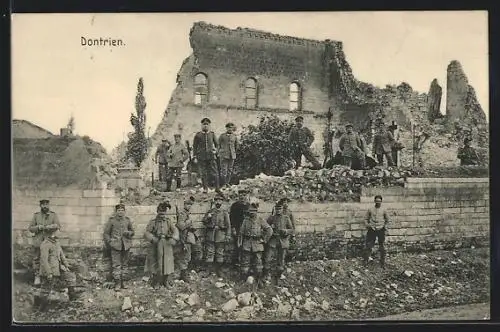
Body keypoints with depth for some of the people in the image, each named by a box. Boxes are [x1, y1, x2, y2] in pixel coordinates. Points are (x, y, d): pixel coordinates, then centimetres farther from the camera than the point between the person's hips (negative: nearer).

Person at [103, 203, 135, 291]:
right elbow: (106, 233, 5)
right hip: (116, 246, -3)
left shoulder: (127, 220, 6)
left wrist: (128, 233, -6)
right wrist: (109, 242, -5)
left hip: (126, 245, 3)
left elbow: (132, 232, 15)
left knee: (124, 264, 9)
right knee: (116, 264, -6)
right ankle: (117, 283, 0)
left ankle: (122, 281, 20)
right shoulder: (111, 220, 0)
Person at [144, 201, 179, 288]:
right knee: (156, 264, 4)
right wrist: (153, 239, -15)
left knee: (168, 264, 3)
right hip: (157, 246, -1)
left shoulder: (169, 221, 7)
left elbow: (175, 231, -3)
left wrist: (173, 239, -20)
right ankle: (155, 283, 16)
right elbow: (147, 233, 0)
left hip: (167, 246, 1)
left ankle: (167, 282, 15)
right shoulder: (153, 222, 4)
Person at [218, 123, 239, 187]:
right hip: (224, 155, -3)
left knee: (230, 170, 7)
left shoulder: (234, 136, 7)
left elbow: (236, 146, 19)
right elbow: (219, 145, 8)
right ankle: (223, 184, -5)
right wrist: (219, 153, 10)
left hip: (232, 155, 3)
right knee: (224, 170, -8)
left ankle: (227, 183, 17)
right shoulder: (222, 135, 0)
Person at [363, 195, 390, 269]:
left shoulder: (383, 210, 6)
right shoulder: (370, 210, 6)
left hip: (381, 230, 0)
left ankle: (382, 264, 15)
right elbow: (366, 219, 14)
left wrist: (385, 226, 3)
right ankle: (365, 261, 8)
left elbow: (387, 220, 17)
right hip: (372, 230, 0)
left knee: (382, 248, 5)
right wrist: (367, 225, -3)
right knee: (368, 246, -2)